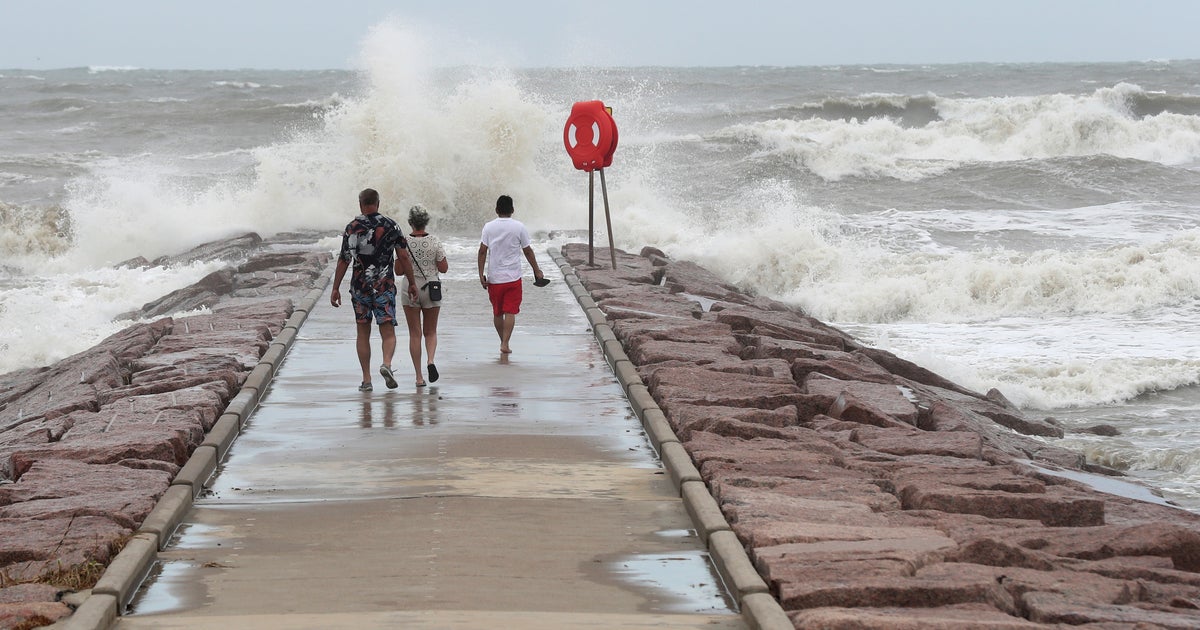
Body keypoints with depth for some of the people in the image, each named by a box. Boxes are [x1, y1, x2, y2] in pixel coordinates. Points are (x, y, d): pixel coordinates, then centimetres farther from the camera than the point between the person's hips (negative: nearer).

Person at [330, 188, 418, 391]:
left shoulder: (352, 228, -2)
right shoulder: (391, 226, 0)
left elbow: (343, 261, -2)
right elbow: (403, 257, -1)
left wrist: (335, 288, 4)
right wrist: (412, 283, 7)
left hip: (360, 287, 1)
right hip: (385, 286, 0)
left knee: (363, 333, 10)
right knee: (388, 332, 0)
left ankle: (366, 379, 8)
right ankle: (386, 363, -28)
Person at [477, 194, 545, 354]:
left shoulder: (489, 227, -1)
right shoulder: (519, 227, -4)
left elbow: (482, 251, -5)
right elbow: (527, 251, 2)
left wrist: (481, 275, -2)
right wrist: (536, 270, 13)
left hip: (494, 278, 2)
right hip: (513, 277, -2)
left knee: (497, 312, 15)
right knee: (510, 312, -2)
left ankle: (503, 341, 26)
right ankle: (505, 344, -12)